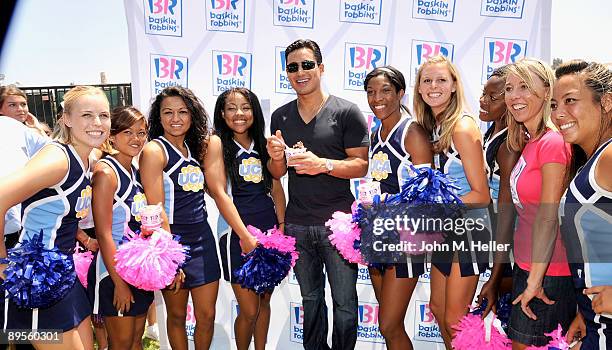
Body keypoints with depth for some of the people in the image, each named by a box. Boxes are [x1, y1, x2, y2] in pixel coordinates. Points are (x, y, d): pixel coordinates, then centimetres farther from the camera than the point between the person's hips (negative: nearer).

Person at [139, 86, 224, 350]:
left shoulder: (195, 148, 9)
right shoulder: (154, 150, -10)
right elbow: (156, 210, -15)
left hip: (202, 238, 5)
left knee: (207, 315, 10)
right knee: (177, 315, 12)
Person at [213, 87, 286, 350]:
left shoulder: (263, 145, 10)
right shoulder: (218, 144, -4)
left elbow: (276, 188, 11)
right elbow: (220, 192, -13)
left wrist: (282, 224, 1)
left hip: (269, 231, 5)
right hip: (238, 234, -5)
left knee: (264, 301, 16)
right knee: (249, 311, 1)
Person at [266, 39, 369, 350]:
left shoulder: (346, 112, -5)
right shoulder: (280, 117, 9)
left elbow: (361, 166, -8)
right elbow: (276, 173, 12)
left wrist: (324, 164, -23)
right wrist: (276, 157, -10)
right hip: (296, 225, 4)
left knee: (344, 302, 6)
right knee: (311, 299, 19)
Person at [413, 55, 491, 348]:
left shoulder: (463, 127, -18)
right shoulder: (432, 126, 6)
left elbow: (481, 195, -17)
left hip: (467, 227, -8)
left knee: (454, 320, 4)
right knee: (437, 307, 19)